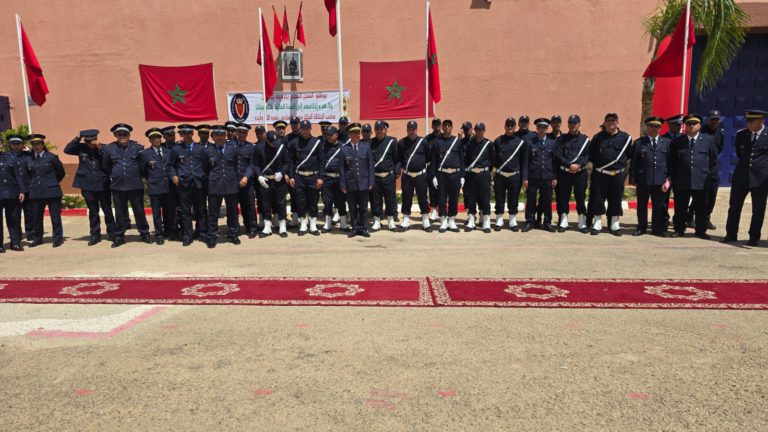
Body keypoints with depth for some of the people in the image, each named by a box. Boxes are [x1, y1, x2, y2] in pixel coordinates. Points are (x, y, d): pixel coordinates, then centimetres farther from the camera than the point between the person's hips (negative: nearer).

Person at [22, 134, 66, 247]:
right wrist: (30, 187, 11)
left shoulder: (51, 157, -3)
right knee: (36, 217, 10)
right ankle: (38, 238, 22)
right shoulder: (29, 160, 7)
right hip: (36, 193, 4)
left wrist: (52, 182, 9)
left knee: (55, 216, 1)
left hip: (52, 192, -4)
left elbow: (61, 172, 5)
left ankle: (58, 238, 10)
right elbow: (25, 175, 20)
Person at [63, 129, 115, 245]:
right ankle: (95, 234, 18)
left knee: (107, 210, 7)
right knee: (93, 211, 10)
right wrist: (77, 138, -9)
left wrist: (100, 150, -23)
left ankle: (112, 233, 18)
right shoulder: (81, 148, 3)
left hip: (103, 184, -2)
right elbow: (67, 150, -3)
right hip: (88, 185, 2)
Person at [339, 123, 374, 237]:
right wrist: (343, 185, -2)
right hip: (350, 184, 0)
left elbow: (370, 165, 3)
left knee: (363, 208, 8)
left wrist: (371, 182, -2)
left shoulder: (366, 146, 4)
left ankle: (363, 228, 18)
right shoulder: (344, 149, 1)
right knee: (352, 208, 7)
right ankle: (355, 228, 17)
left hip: (363, 183, 1)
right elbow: (342, 169, 1)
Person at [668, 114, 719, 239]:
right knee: (680, 208, 5)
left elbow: (714, 161, 8)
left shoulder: (708, 140, 7)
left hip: (701, 181, 0)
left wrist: (713, 177, 2)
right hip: (681, 182, 0)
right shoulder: (677, 142, 7)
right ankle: (679, 230, 17)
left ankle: (701, 231, 18)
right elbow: (672, 162, 10)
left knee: (701, 208, 6)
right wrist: (671, 178, 3)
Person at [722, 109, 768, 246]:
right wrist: (745, 163, 15)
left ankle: (754, 237, 16)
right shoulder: (741, 135, 5)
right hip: (741, 176, 3)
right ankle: (731, 234, 18)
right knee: (734, 207, 7)